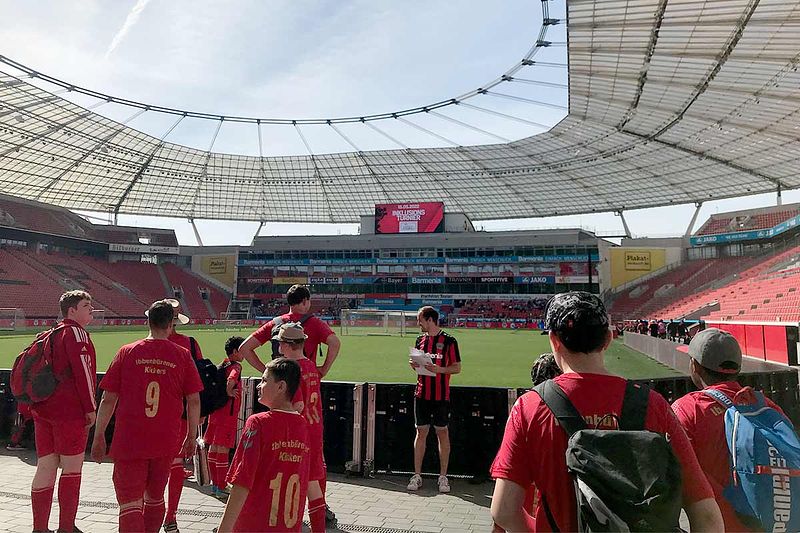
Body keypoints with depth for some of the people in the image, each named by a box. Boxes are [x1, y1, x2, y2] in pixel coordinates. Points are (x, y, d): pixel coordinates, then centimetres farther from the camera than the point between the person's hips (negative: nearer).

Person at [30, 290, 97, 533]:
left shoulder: (51, 334, 18)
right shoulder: (75, 332, -9)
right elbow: (82, 371, -16)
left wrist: (32, 405, 26)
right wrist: (90, 408, -12)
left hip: (42, 409, 8)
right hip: (69, 411, -8)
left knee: (45, 468, 12)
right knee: (72, 468, 1)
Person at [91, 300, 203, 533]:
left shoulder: (127, 352, -2)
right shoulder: (183, 355, -1)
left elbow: (108, 400, -1)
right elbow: (194, 401, 0)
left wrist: (99, 437, 10)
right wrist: (191, 437, 11)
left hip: (128, 442, -1)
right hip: (166, 443, 2)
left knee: (130, 503, 2)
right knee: (155, 498, 21)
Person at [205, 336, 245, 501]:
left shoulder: (222, 365, 12)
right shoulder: (236, 366, -12)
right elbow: (231, 379, -34)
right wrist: (229, 392, -23)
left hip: (215, 412, 9)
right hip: (228, 414, -9)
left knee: (213, 449, 13)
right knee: (223, 450, -4)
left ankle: (214, 485, 24)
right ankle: (221, 489, 2)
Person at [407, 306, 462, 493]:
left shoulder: (449, 340, -5)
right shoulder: (420, 339, 11)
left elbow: (457, 367, -4)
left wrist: (439, 369, -20)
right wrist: (414, 365, -3)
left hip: (441, 395, -4)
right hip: (421, 393, 4)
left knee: (442, 433, 4)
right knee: (421, 432, 7)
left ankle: (443, 476, 14)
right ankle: (417, 475, 15)